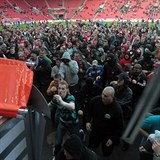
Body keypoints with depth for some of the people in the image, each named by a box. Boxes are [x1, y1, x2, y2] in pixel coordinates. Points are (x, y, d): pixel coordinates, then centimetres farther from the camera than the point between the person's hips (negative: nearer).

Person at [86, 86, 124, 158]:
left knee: (106, 154, 17)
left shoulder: (117, 109, -28)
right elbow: (89, 111, 4)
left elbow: (120, 126, -16)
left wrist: (113, 139, -14)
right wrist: (88, 121, -6)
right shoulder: (95, 100, -18)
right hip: (94, 131, 4)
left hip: (108, 136, -3)